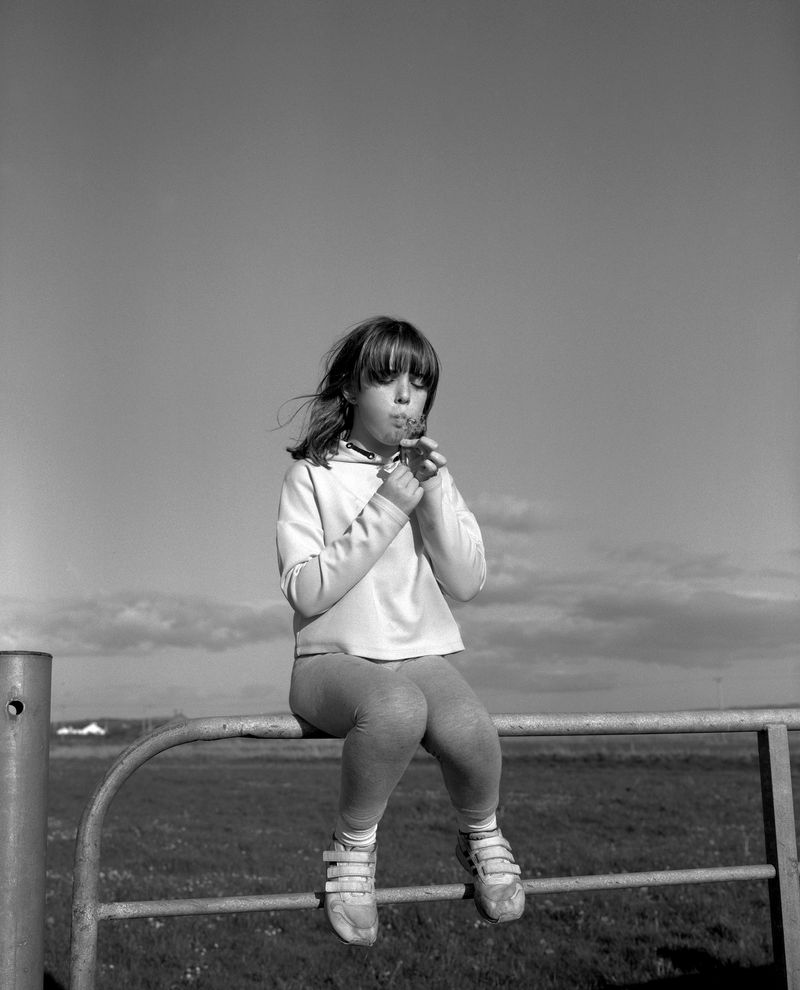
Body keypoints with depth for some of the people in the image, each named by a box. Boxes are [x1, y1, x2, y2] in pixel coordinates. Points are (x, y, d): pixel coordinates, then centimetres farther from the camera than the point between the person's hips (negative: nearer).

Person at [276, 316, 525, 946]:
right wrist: (386, 509, -16)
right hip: (336, 657, -3)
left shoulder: (431, 473, 10)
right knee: (398, 708, -38)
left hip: (423, 653, 3)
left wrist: (434, 497, -10)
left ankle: (482, 834, 4)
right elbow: (306, 592, -13)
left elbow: (467, 584, 2)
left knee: (469, 729, -30)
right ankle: (353, 846, -10)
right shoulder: (311, 475, -1)